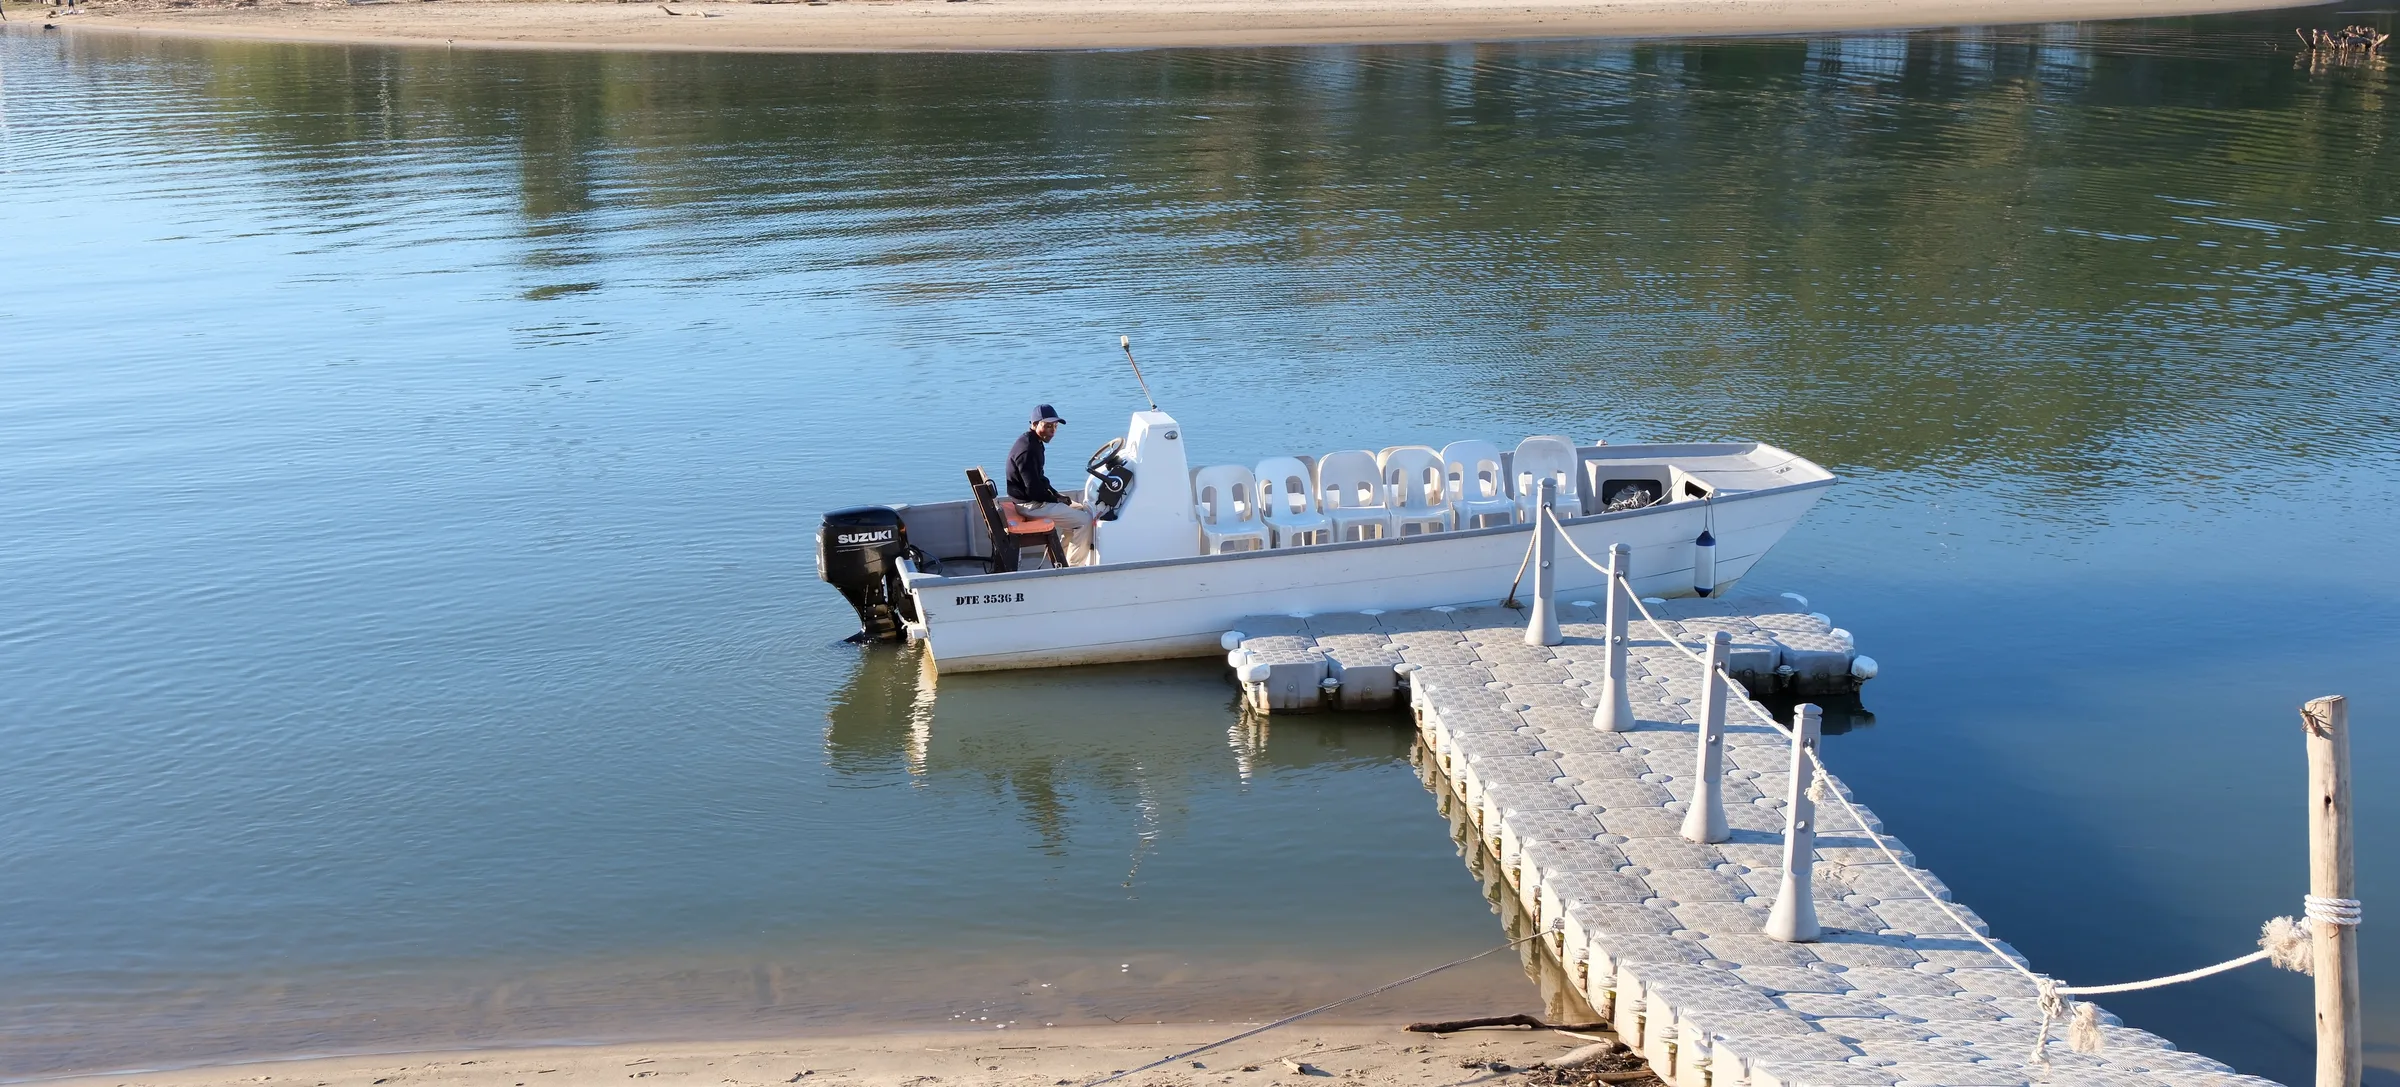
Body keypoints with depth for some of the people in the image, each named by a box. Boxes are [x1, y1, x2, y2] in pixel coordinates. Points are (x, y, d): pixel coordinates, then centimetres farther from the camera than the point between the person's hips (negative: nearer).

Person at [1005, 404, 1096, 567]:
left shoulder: (1034, 443, 9)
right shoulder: (1027, 450, -24)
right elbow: (1033, 489, -26)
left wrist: (1056, 495, 7)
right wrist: (1057, 499, -12)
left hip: (1035, 499, 11)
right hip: (1031, 505, -11)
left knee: (1083, 510, 17)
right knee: (1084, 521, -11)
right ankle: (1073, 568, 0)